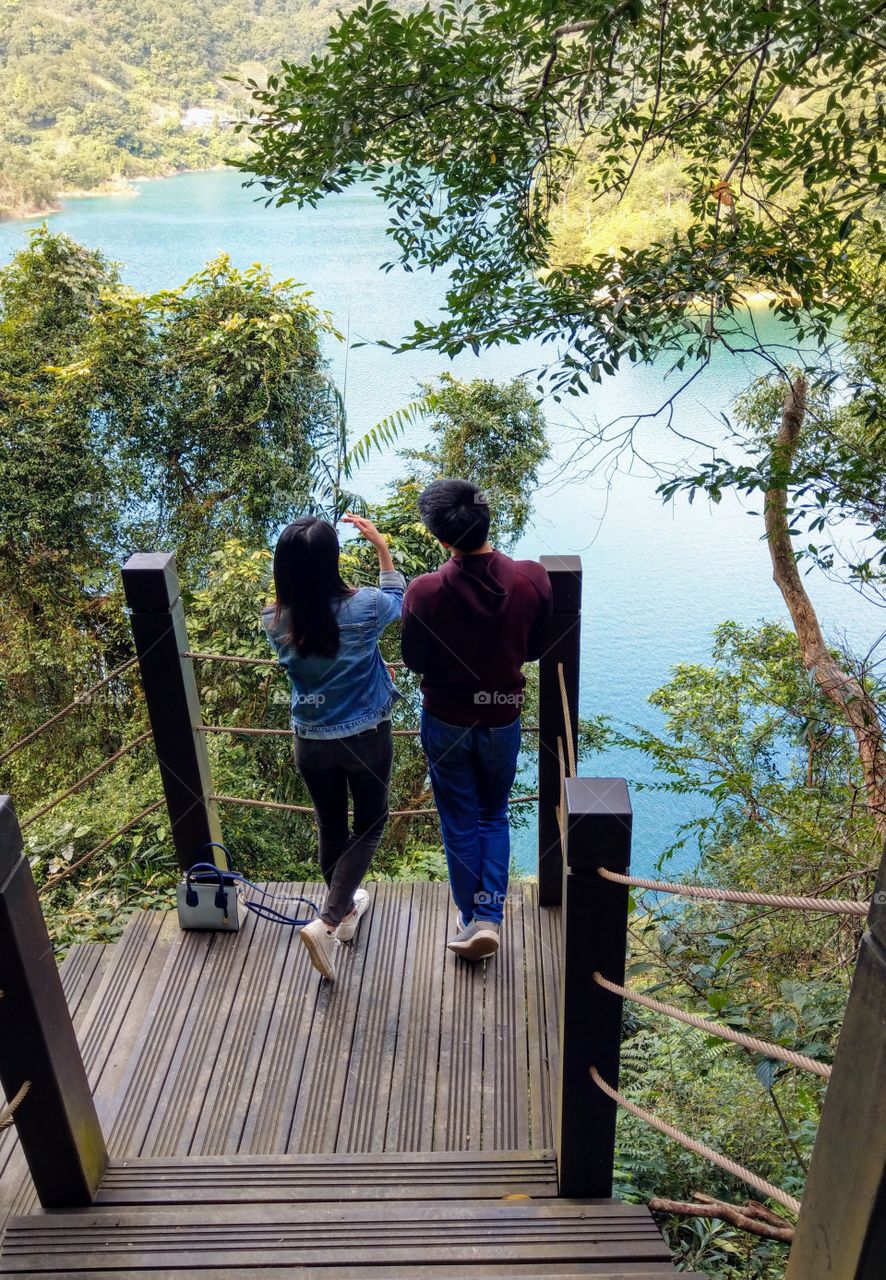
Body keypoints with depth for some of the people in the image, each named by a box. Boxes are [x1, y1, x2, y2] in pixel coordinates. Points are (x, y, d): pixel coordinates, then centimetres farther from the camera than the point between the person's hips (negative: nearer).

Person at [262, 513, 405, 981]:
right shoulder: (362, 608, -22)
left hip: (311, 744, 3)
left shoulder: (275, 621, -15)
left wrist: (300, 559, 8)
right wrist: (381, 546, 7)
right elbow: (397, 598, 3)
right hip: (367, 739, -2)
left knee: (331, 830, 22)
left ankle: (347, 909, 44)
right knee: (369, 825, 17)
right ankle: (327, 921, 3)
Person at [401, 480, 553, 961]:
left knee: (460, 823, 16)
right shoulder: (532, 579, -18)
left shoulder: (424, 591, -25)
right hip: (502, 720, 2)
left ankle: (472, 920, 28)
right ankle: (490, 917, 16)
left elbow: (415, 661, -10)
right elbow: (534, 649, -3)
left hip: (446, 722, -1)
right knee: (494, 816, 22)